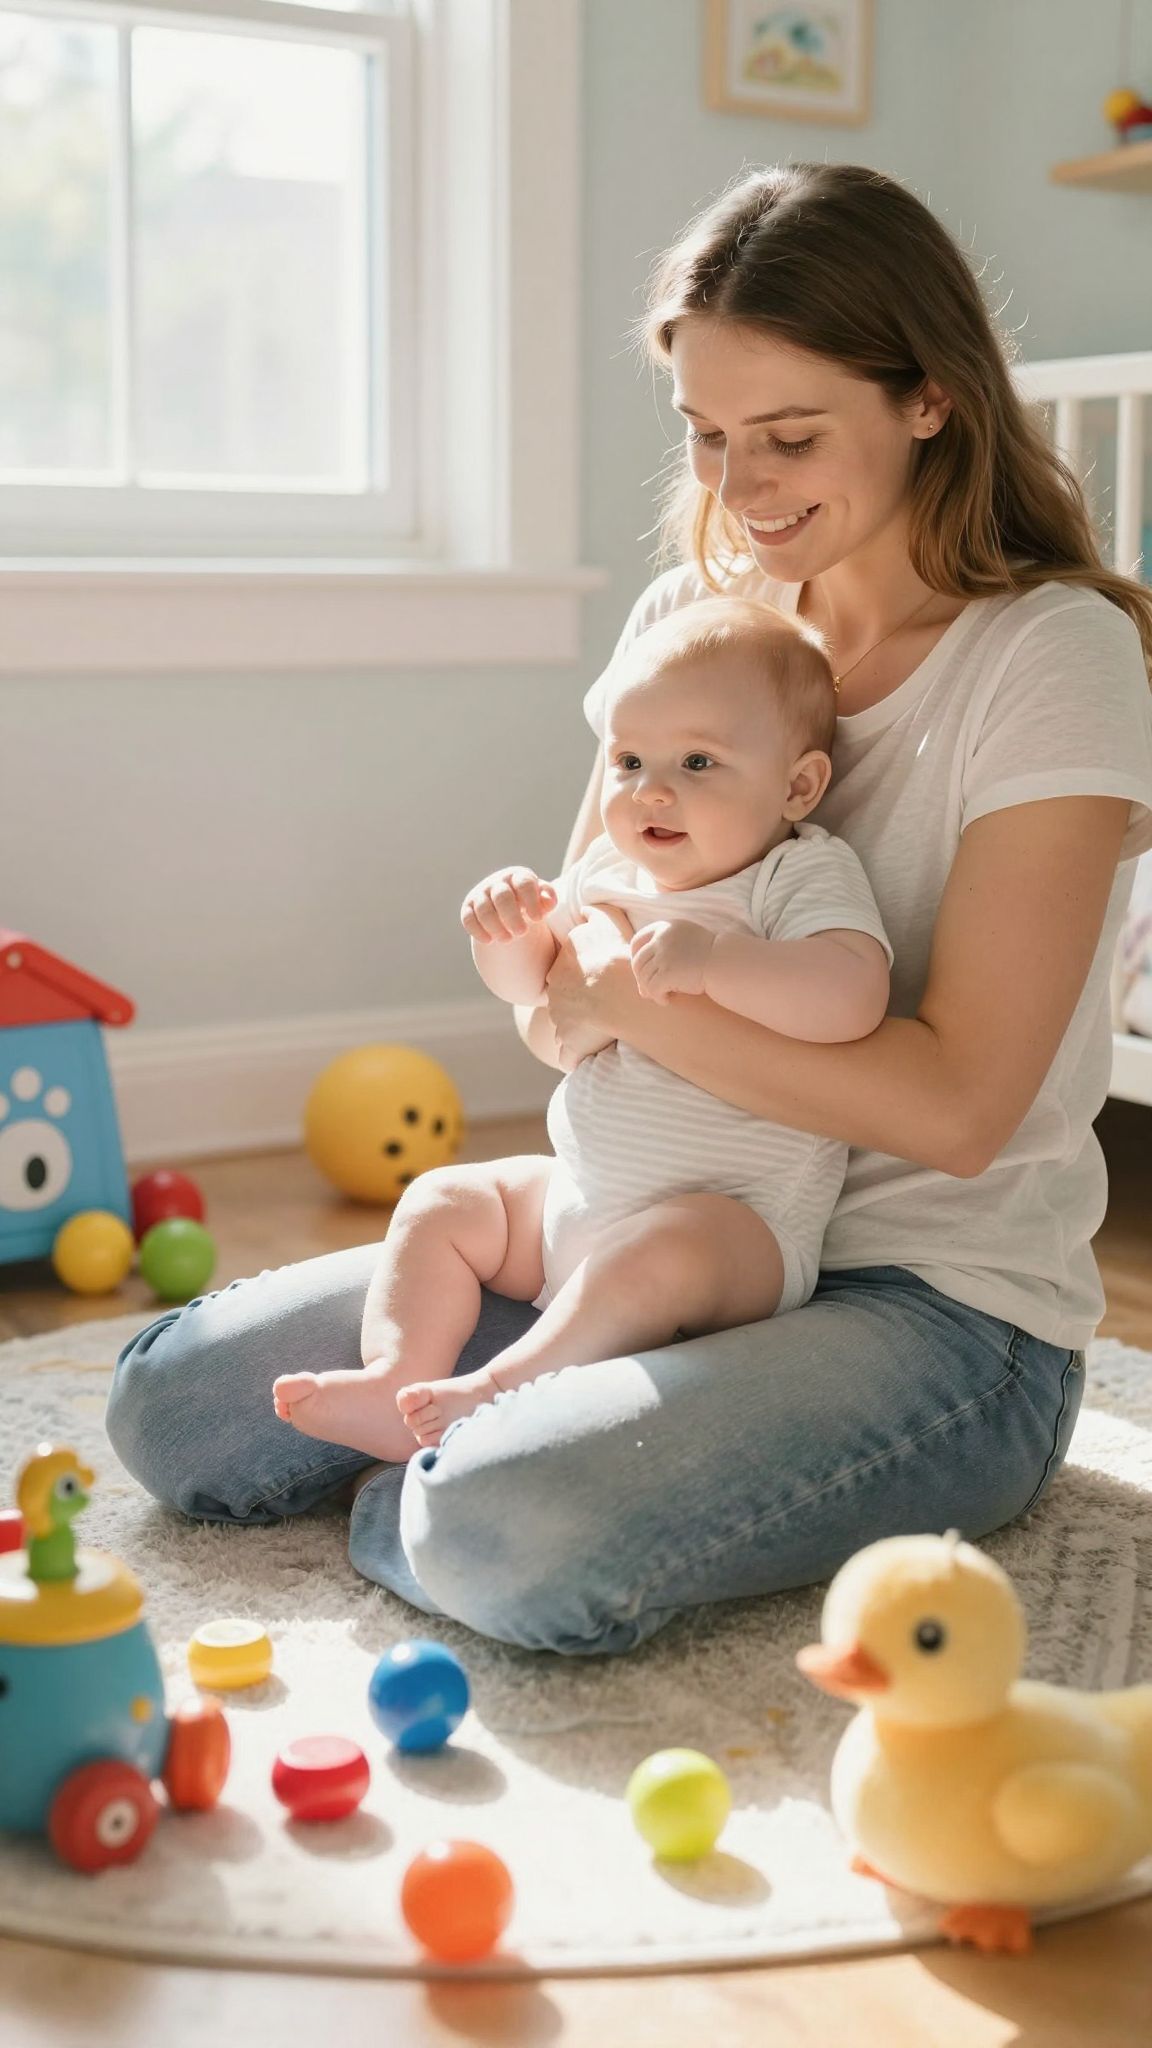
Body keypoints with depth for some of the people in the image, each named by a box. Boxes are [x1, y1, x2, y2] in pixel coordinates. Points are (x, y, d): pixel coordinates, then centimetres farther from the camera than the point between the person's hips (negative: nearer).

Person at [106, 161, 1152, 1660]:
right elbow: (581, 952, 9)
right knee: (170, 1402, -5)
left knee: (520, 1540, -33)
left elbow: (955, 1106, -19)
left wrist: (625, 990, -19)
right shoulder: (690, 613, 6)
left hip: (945, 1304, -5)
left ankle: (409, 1508, 0)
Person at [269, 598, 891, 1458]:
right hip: (576, 1192, 8)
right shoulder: (610, 871, 9)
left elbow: (851, 997, -31)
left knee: (664, 1251, -37)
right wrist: (507, 927, -1)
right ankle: (398, 1382, -11)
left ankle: (503, 1389, -36)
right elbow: (531, 985, 23)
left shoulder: (808, 873, -11)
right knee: (441, 1202, 3)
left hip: (735, 1219, -8)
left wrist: (713, 958, -40)